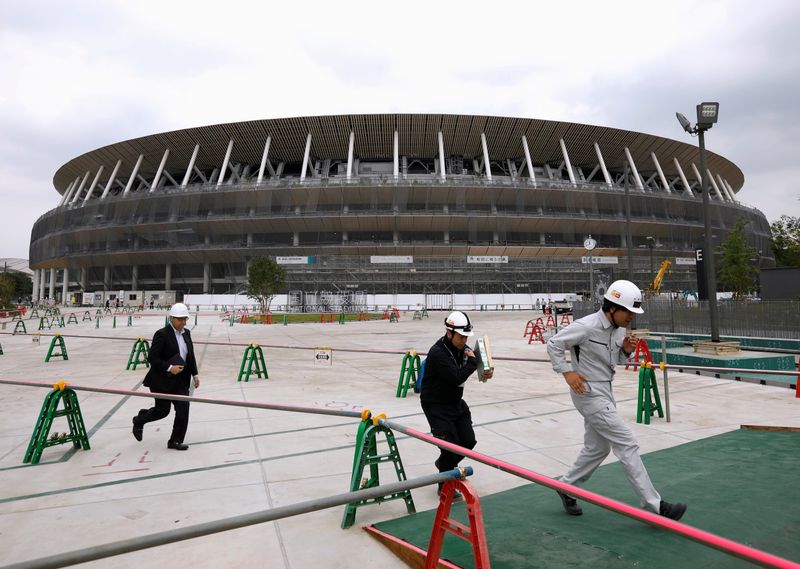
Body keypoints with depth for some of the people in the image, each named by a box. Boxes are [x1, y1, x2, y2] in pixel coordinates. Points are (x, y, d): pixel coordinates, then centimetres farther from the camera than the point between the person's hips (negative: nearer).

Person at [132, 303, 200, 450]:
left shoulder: (186, 333, 6)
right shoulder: (162, 334, -15)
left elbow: (191, 356, 14)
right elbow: (152, 357, -17)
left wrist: (195, 374, 7)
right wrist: (169, 368, -23)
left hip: (181, 380, 6)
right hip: (163, 380, -6)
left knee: (183, 410, 0)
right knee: (162, 410, 7)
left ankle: (175, 441, 12)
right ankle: (139, 421, 38)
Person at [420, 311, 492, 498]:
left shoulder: (462, 348, -1)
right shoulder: (437, 353, -26)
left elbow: (479, 359, 17)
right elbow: (457, 378, -32)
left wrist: (486, 370, -5)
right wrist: (472, 361, -18)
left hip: (456, 402, 8)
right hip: (436, 405, -8)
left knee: (469, 441, 9)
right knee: (451, 445, -7)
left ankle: (443, 463, 38)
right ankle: (445, 487, 15)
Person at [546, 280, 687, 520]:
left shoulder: (620, 329, 5)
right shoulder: (586, 326, -21)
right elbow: (553, 344, -14)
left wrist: (626, 351, -4)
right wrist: (567, 372, -19)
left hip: (604, 392, 9)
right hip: (589, 393, -9)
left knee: (597, 448, 18)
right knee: (627, 444, -7)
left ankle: (566, 487, 32)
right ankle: (653, 505, 3)